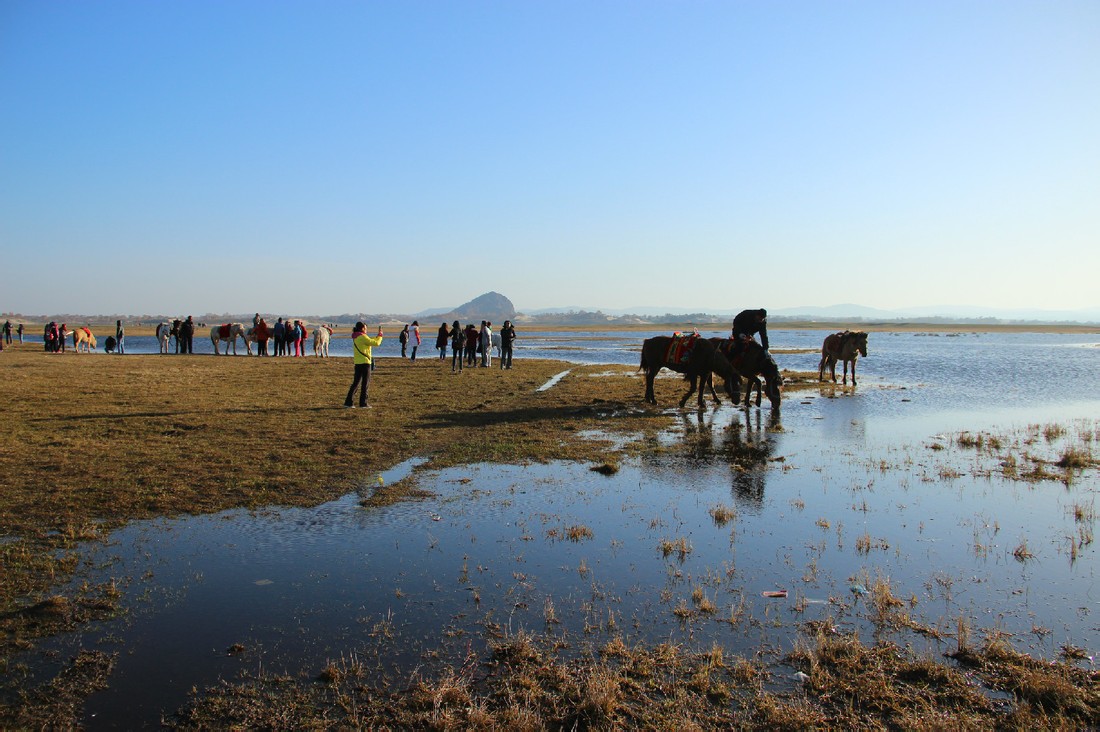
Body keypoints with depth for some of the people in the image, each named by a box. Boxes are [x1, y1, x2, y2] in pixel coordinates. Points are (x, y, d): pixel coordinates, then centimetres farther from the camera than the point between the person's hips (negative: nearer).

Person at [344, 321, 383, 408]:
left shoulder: (356, 338, 13)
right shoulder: (362, 337, -14)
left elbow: (371, 341, 21)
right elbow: (376, 343, -14)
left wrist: (377, 336, 21)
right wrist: (380, 335, 1)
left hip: (357, 363, 8)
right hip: (364, 362, -8)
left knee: (356, 382, 13)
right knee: (366, 383, 1)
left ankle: (348, 402, 11)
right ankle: (363, 403, 4)